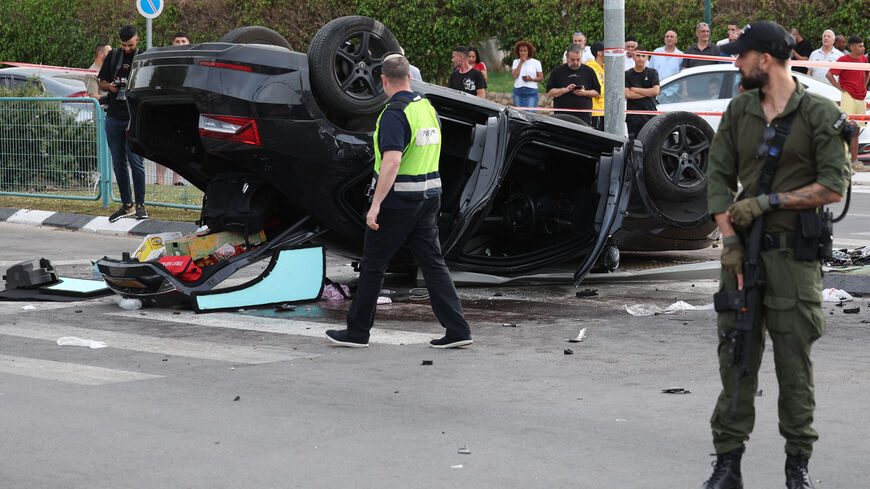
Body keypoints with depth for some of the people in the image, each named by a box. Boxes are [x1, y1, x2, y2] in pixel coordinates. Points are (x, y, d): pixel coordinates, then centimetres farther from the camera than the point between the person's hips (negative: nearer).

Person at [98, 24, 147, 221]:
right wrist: (110, 87, -6)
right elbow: (101, 83, 16)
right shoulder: (113, 56, 13)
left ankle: (140, 205, 0)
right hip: (113, 117, 4)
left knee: (135, 162, -8)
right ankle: (127, 205, 14)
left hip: (134, 118, -4)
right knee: (118, 163, 7)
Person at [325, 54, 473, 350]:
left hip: (397, 200, -7)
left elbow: (392, 162, -27)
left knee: (373, 265, 5)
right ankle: (457, 329, 0)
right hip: (429, 196, 7)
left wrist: (376, 204, -27)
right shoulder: (428, 108, 8)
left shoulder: (395, 113, -18)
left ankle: (357, 331, 13)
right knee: (433, 262, 7)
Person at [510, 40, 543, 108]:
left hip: (531, 92, -2)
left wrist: (532, 79, -14)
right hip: (518, 91, 2)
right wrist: (521, 62, -5)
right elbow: (514, 76, -5)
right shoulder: (516, 62, 11)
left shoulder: (536, 62, 6)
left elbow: (541, 78, 5)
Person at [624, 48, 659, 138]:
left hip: (650, 118, 0)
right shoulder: (627, 75, 7)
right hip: (633, 117, 0)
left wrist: (635, 90, -3)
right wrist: (648, 93, -5)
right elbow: (627, 94, -6)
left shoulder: (652, 73, 10)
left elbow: (656, 91, -4)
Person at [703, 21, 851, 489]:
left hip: (793, 253, -4)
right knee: (735, 358, 3)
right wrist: (729, 239, -4)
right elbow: (718, 176, 8)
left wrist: (767, 202, -13)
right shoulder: (739, 110, 9)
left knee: (794, 362, 1)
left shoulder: (819, 113, -5)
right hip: (743, 250, 4)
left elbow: (833, 186, -10)